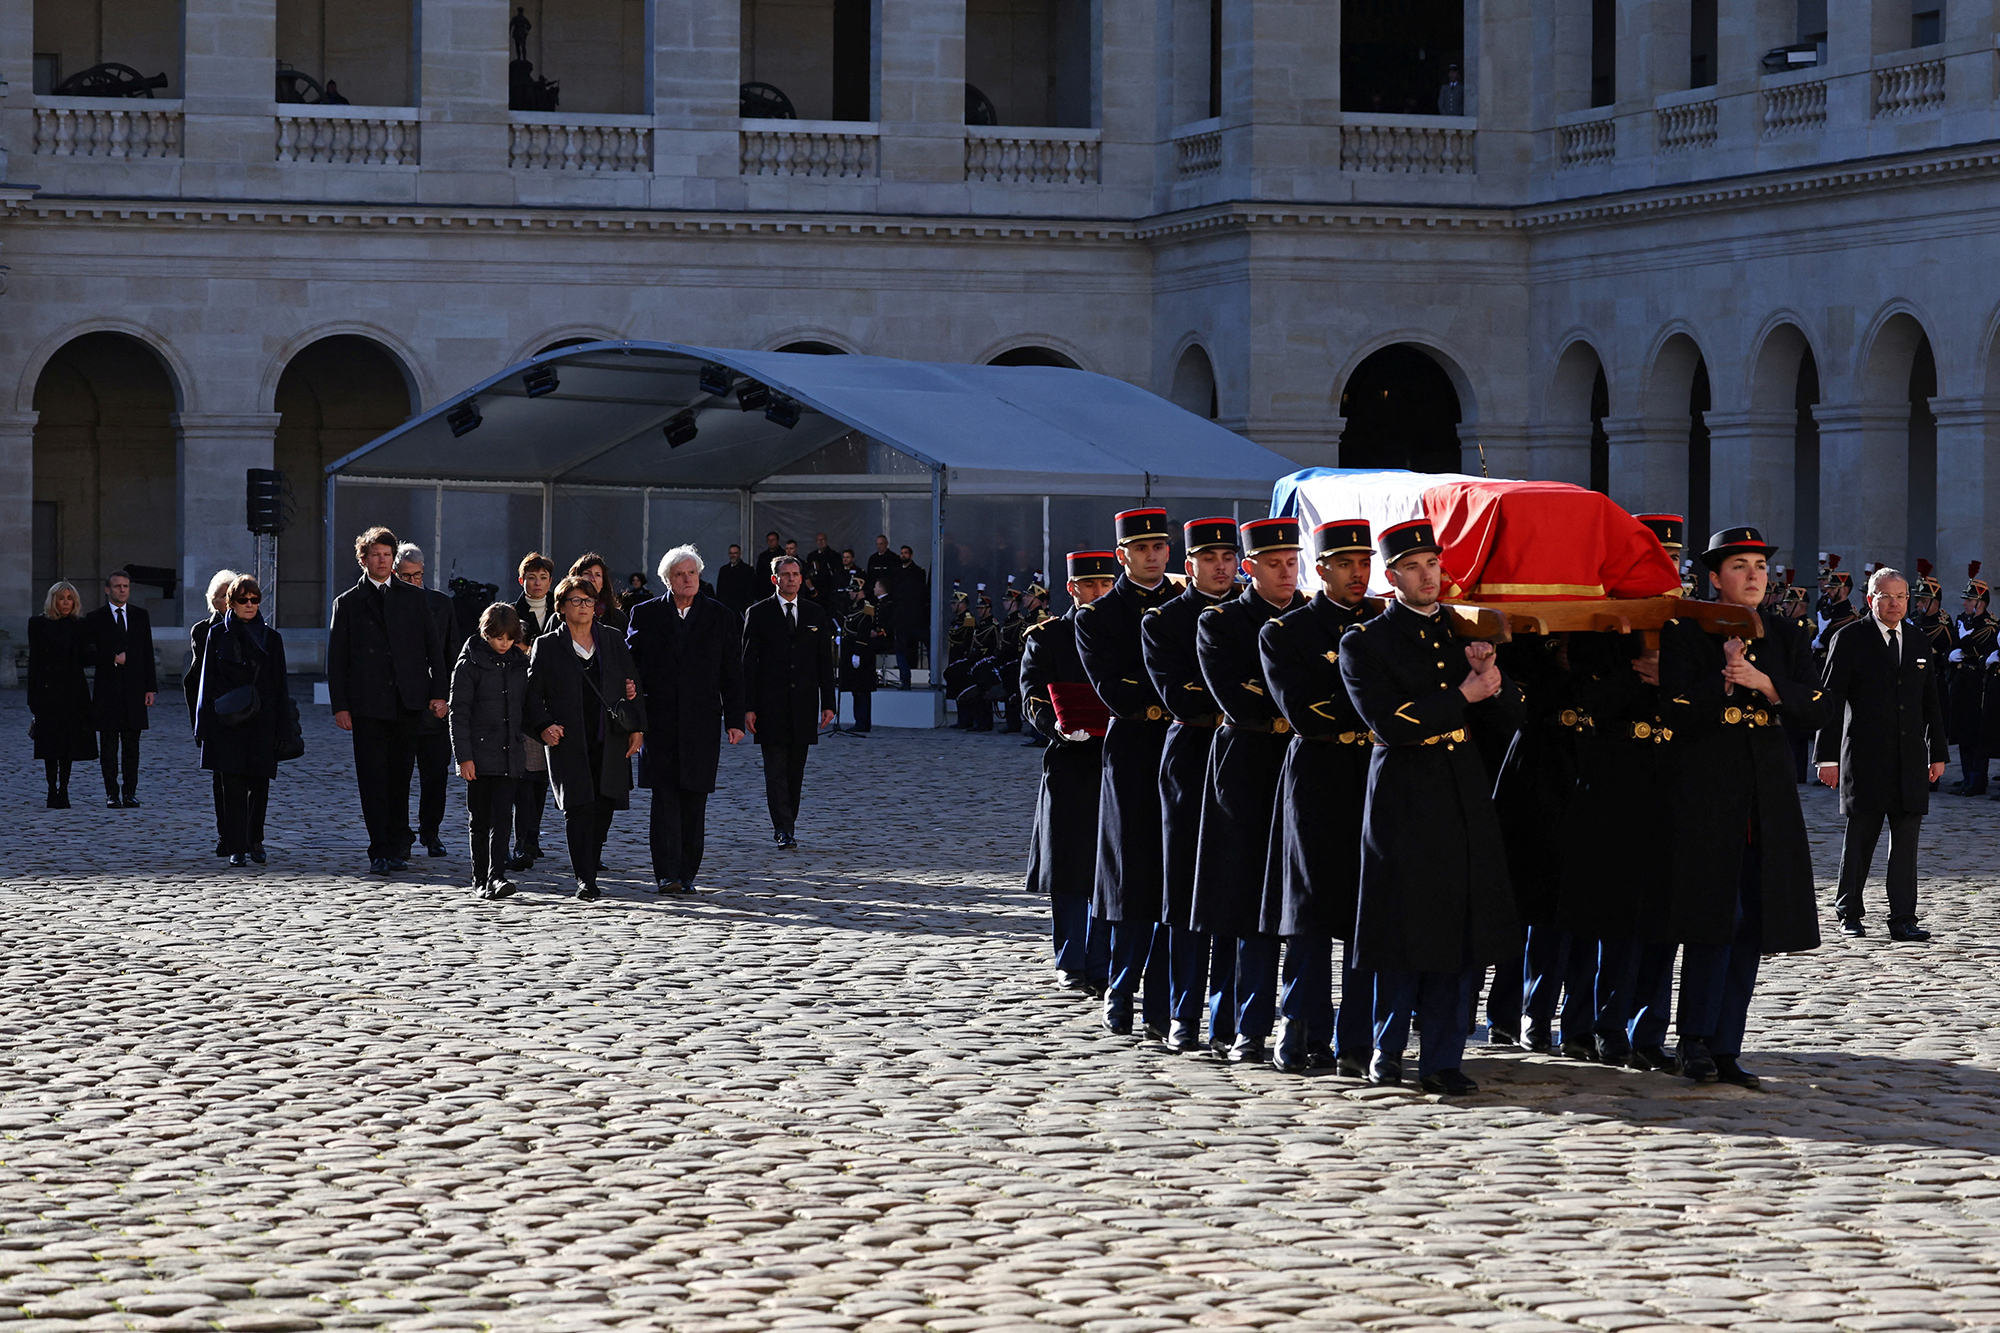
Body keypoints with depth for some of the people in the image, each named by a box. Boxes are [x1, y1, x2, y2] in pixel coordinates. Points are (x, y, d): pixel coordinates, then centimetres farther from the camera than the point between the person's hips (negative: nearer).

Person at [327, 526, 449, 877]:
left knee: (399, 779, 5)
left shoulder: (413, 599, 11)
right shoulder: (347, 604, 8)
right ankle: (380, 853, -5)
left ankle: (395, 849, 13)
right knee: (373, 781, -5)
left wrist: (439, 693, 1)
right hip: (367, 706, -1)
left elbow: (434, 647, 10)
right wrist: (340, 705, -3)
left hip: (407, 703, 1)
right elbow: (336, 659, 6)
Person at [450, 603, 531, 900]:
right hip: (480, 751, -3)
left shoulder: (520, 663, 10)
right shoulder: (470, 664, -4)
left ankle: (497, 875, -12)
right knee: (479, 819, 3)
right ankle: (480, 879, 10)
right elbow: (459, 713, -6)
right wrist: (463, 756, -12)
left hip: (510, 753, 3)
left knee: (502, 816, -7)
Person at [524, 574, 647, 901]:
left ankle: (589, 871, 18)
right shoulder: (547, 647, 5)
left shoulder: (613, 640, 12)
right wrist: (543, 726, -10)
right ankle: (585, 881, -14)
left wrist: (636, 727, 6)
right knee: (579, 808, -12)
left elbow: (633, 683, 14)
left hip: (610, 745, 3)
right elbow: (532, 693, 5)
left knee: (603, 809, 3)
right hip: (569, 744, -3)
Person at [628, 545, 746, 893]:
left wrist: (735, 720, 1)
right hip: (659, 721, -1)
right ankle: (666, 874, -8)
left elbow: (732, 674, 7)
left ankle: (686, 873, 10)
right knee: (665, 798, -6)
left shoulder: (720, 617, 6)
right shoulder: (646, 615, 5)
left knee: (694, 801, 3)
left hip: (702, 722, 1)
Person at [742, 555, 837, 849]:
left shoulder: (815, 615, 11)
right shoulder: (758, 614, 2)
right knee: (776, 769, -7)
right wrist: (748, 707, -7)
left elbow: (825, 662, 11)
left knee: (796, 772, 6)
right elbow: (749, 664, 0)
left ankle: (787, 826, 14)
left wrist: (828, 703, 4)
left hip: (804, 704, 3)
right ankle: (783, 830, -10)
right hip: (771, 704, -3)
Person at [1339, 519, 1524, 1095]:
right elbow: (1390, 724, -14)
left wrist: (1493, 676, -7)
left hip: (1465, 801, 4)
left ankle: (1442, 1062, 7)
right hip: (1405, 803, -4)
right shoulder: (1365, 643, -2)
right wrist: (1464, 695, -12)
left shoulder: (1467, 632, 14)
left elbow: (1507, 720, 12)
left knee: (1460, 931, 2)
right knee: (1405, 930, -1)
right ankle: (1388, 1050, 16)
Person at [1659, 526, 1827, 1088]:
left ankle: (1726, 1048, 8)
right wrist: (1725, 677, -20)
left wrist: (1764, 683, -12)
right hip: (1707, 797, -5)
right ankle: (1695, 1041, -2)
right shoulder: (1684, 634, -1)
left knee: (1751, 926, 3)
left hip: (1769, 798, 5)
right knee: (1716, 917, -11)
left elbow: (1814, 713, 3)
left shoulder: (1787, 638, 12)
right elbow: (1678, 714, -10)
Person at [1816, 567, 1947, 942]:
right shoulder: (1850, 640, -1)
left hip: (1910, 759, 4)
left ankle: (1903, 919, 2)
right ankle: (1849, 915, 13)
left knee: (1906, 840, 1)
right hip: (1865, 757, -4)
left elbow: (1931, 704, 19)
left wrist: (1937, 753, 13)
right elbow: (1830, 700, -3)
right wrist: (1828, 757, -8)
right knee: (1860, 837, 1)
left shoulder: (1920, 644, 14)